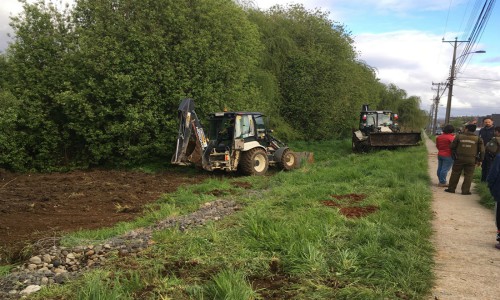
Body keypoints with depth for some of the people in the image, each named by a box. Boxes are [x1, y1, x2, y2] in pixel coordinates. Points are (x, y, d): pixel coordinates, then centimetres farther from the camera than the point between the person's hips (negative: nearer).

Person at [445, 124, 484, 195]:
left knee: (455, 174, 10)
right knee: (468, 176, 7)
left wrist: (455, 154, 21)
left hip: (459, 159, 0)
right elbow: (482, 151, 2)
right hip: (471, 160, 0)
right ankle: (465, 191, 7)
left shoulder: (459, 136, -1)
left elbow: (452, 147, 5)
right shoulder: (478, 139, 0)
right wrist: (479, 160, 10)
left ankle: (451, 188, 15)